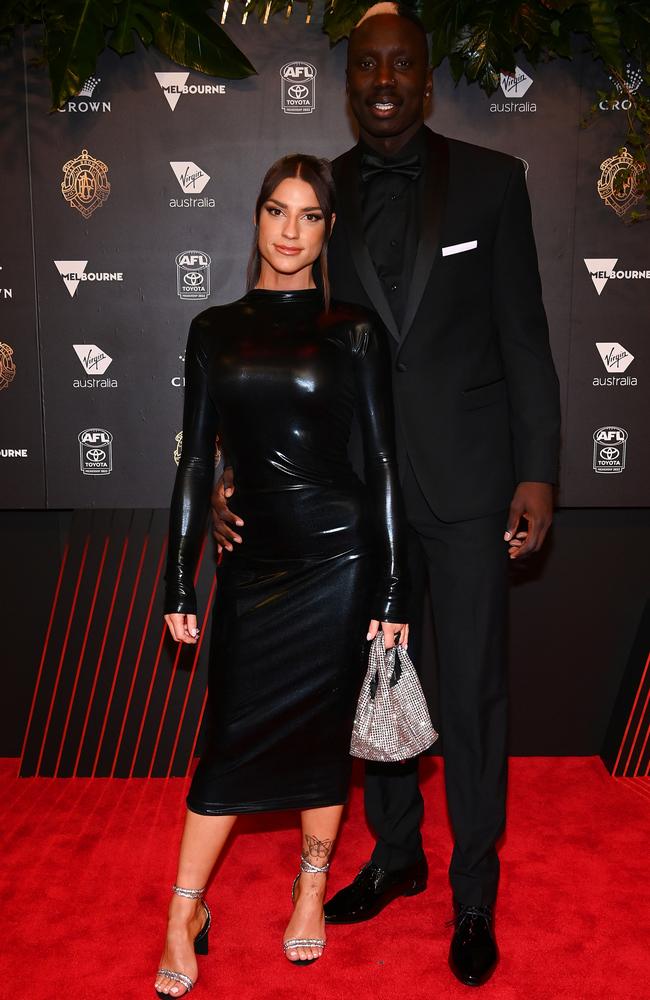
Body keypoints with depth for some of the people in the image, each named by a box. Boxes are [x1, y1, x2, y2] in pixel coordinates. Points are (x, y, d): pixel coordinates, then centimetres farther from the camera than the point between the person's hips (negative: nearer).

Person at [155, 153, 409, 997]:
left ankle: (313, 886, 32)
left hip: (338, 555, -2)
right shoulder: (215, 329, 7)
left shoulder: (352, 329, 0)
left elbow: (382, 460, -2)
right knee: (234, 734, 5)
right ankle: (184, 914, 21)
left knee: (321, 728, 8)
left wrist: (393, 590, -6)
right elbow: (196, 460, 6)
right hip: (255, 559, 2)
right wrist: (180, 583, 4)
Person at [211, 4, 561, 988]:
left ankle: (474, 892, 25)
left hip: (467, 480, -2)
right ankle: (396, 855, 37)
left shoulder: (492, 179, 0)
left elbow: (524, 335, -1)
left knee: (473, 689, 5)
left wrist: (539, 470, -7)